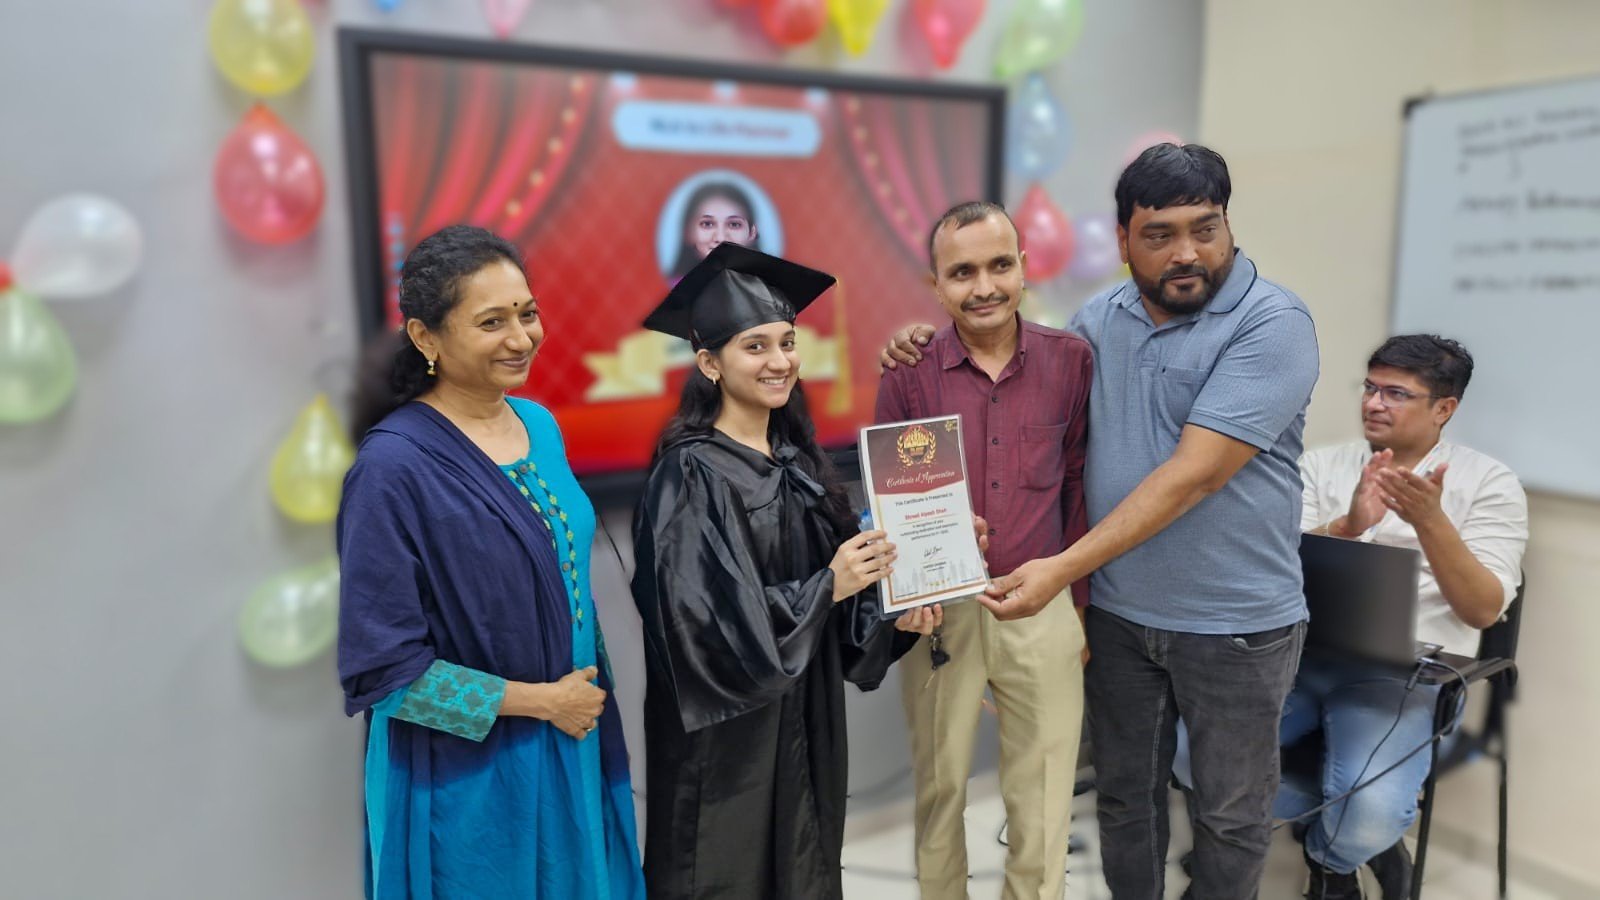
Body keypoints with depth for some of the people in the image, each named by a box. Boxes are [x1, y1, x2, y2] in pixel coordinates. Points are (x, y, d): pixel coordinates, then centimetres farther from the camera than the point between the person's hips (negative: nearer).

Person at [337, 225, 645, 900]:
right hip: (465, 779, -6)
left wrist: (590, 699, 8)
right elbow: (381, 665, -19)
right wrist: (541, 701, -15)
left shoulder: (539, 425, 1)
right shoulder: (393, 466, -21)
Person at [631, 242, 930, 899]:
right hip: (729, 730, -7)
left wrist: (886, 606, -8)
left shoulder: (797, 459, 3)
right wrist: (827, 587, -21)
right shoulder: (690, 475, -17)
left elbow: (839, 564, 10)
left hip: (805, 711, 7)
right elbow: (708, 617, -23)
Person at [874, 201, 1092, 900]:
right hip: (941, 610, 0)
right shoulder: (908, 371, -7)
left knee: (1043, 799, 14)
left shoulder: (1071, 359, -4)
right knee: (939, 785, 18)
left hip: (1042, 609, 1)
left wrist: (1079, 599, 6)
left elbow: (1079, 483, 3)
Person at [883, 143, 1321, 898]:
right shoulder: (1099, 320, 1)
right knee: (1123, 794, 19)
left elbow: (1194, 475, -24)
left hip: (1235, 621, -4)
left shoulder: (1272, 323, -17)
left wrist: (1062, 569, -27)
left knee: (1231, 813, 14)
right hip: (1117, 611, 5)